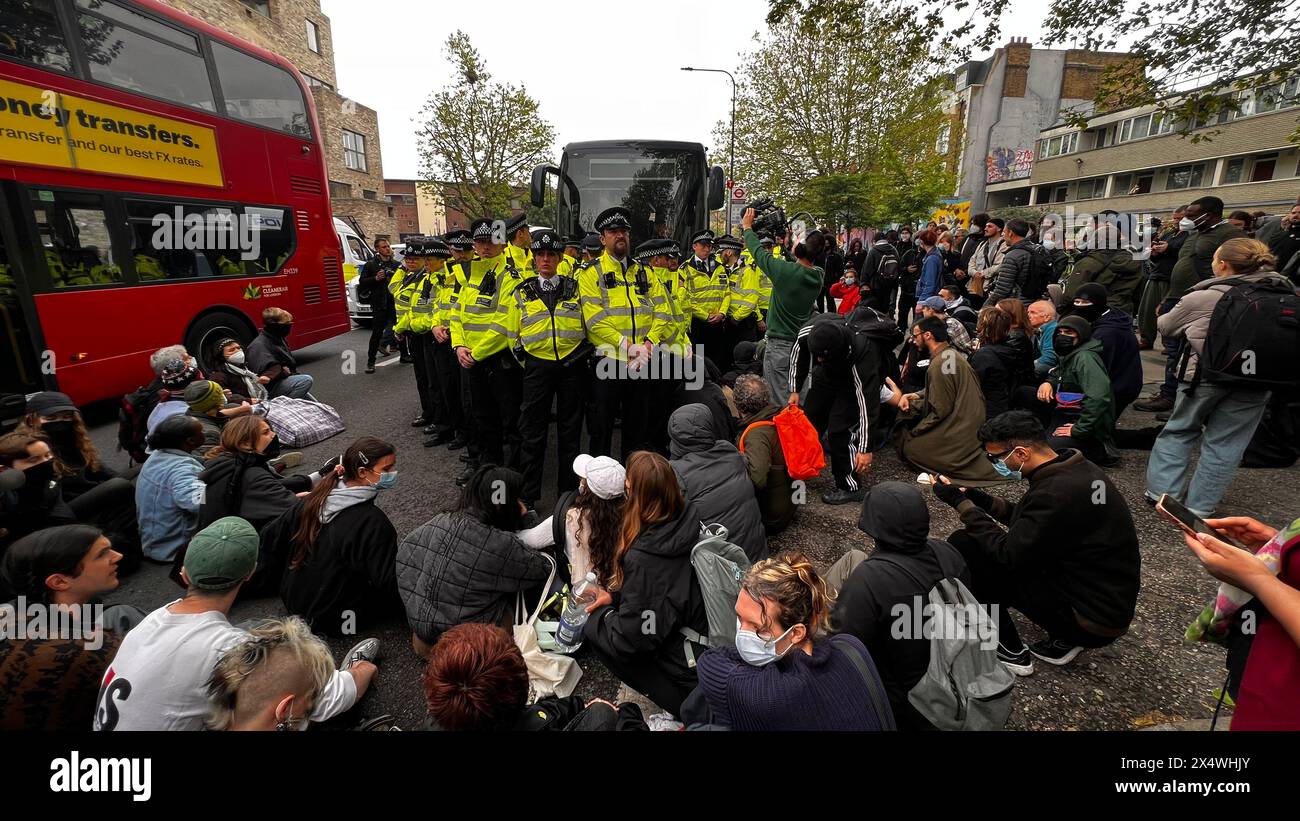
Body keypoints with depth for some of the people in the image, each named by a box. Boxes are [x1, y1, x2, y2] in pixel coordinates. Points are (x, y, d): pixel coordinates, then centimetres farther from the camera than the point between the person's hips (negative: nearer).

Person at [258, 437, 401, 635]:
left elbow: (271, 538, 4)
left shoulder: (314, 499, -8)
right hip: (336, 619, -7)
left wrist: (275, 582, 18)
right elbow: (389, 581, -25)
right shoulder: (372, 522, -29)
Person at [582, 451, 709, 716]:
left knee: (594, 626, 0)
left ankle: (682, 704, 5)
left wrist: (602, 614, 0)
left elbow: (630, 639, -18)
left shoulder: (644, 558, -29)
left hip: (695, 675, -7)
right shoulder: (687, 522, -6)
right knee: (606, 617, 14)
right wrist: (614, 595, 9)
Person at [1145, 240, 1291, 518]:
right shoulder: (1285, 292, 2)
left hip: (1206, 372, -3)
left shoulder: (1201, 297, -9)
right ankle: (1200, 505, 12)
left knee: (1179, 431, 13)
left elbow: (1166, 328, 6)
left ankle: (1163, 491, 14)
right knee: (1224, 443, 8)